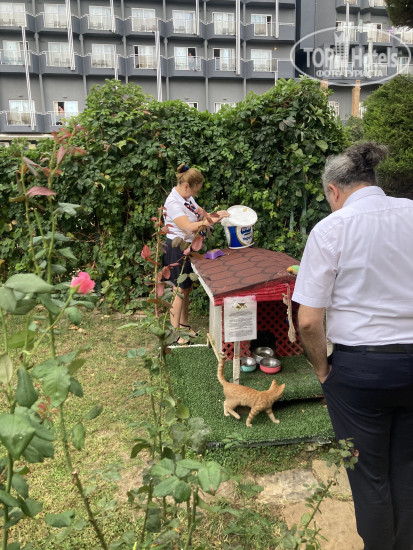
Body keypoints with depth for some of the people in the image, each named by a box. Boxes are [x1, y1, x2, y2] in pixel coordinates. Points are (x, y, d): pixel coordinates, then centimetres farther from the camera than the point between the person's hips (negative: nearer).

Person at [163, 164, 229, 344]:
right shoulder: (172, 203, -23)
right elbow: (189, 227, -33)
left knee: (187, 288, 17)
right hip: (176, 250, -9)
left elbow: (200, 216, 9)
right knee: (180, 291, 0)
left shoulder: (188, 197, 5)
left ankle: (183, 324, 33)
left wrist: (215, 215, -8)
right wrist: (213, 221, -32)